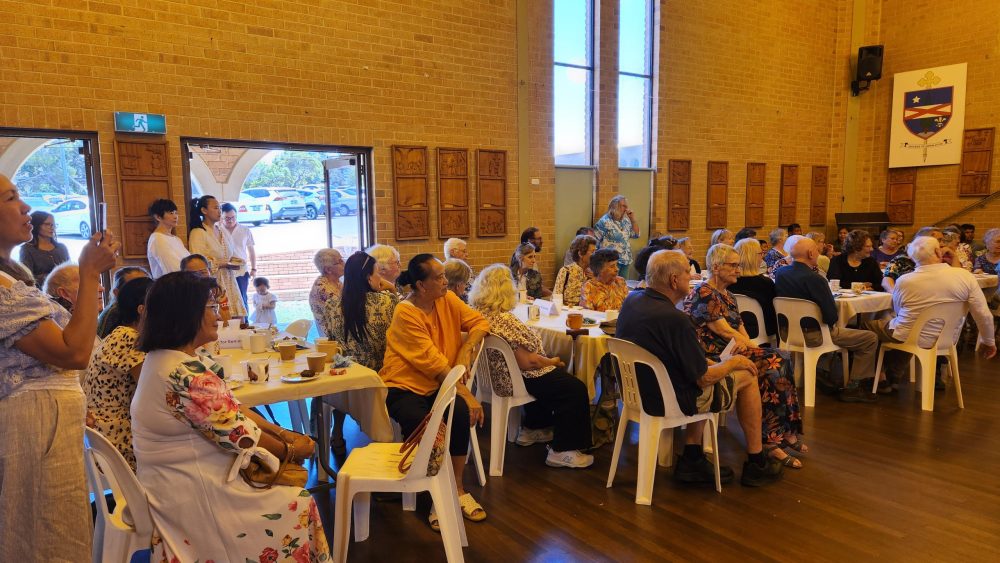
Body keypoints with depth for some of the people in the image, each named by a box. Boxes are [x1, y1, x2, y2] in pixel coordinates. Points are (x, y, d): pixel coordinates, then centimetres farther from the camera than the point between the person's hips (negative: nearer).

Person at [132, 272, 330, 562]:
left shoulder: (162, 358, 4)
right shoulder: (185, 373, -28)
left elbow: (231, 408, 6)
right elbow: (239, 434, -20)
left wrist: (283, 433, 1)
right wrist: (290, 449, -4)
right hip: (194, 492, -9)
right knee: (301, 504, -3)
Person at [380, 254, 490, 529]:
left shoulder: (447, 299, 0)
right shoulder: (405, 314, -17)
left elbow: (479, 322, 6)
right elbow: (434, 362, -20)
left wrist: (467, 349, -13)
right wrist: (467, 395, -21)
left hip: (439, 385, 5)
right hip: (405, 386, -4)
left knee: (461, 412, -27)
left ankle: (457, 489, -10)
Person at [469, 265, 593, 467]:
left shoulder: (477, 312, -2)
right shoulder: (503, 320, -30)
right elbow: (527, 362, -26)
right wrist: (552, 362, -8)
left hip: (496, 373, 10)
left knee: (557, 375, 31)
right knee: (576, 389, -4)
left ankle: (531, 429, 38)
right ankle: (562, 451, 3)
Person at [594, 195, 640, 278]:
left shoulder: (626, 220, 11)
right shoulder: (604, 221, -10)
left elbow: (636, 235, 13)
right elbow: (595, 241, -9)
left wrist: (633, 219, 3)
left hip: (626, 260, 7)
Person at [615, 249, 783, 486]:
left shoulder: (631, 300, -4)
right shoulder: (674, 319, -30)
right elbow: (704, 378, -20)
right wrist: (734, 362, -1)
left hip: (639, 391, 8)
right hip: (673, 401, -8)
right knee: (747, 376, 10)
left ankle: (692, 460, 24)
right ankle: (756, 465, 24)